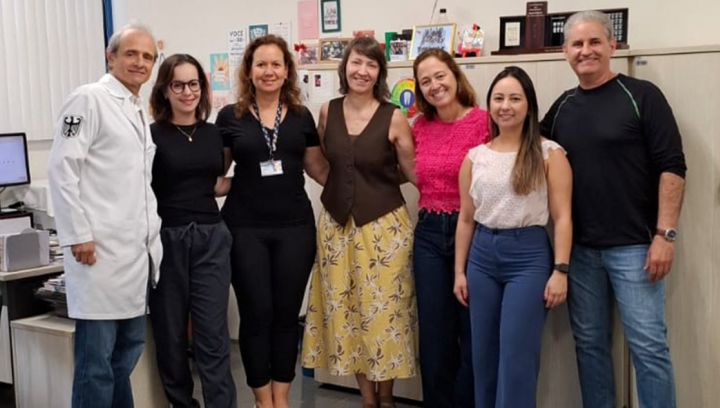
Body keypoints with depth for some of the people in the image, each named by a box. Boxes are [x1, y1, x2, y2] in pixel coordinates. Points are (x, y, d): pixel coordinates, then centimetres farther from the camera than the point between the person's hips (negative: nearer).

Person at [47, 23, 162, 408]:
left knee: (128, 347, 14)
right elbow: (61, 169, -13)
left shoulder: (141, 113, 18)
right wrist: (78, 234, -17)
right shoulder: (89, 99, -7)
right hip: (99, 249, -8)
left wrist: (151, 232, 15)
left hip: (138, 249, 8)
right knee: (96, 355, -2)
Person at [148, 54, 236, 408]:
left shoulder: (213, 134, 10)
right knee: (170, 334, 8)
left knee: (213, 334, 0)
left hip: (210, 237, 3)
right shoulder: (151, 135, -4)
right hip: (166, 239, -3)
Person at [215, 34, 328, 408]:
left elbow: (319, 169, 12)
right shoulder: (230, 117, 2)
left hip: (295, 227, 2)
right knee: (256, 313, 3)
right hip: (246, 229, -2)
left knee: (287, 313, 8)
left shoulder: (301, 116, 8)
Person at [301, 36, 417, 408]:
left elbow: (413, 173, -1)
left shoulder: (393, 118, -8)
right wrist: (346, 183, 7)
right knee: (345, 311, 8)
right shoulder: (327, 112, 2)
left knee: (383, 310, 4)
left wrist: (378, 178, -4)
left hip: (383, 226, -3)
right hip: (337, 224, 4)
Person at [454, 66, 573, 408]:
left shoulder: (549, 154, -2)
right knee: (484, 355, 11)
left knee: (516, 356, -4)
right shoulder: (475, 157, 8)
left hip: (529, 255, -4)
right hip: (482, 256, 4)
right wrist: (459, 270, 8)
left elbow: (562, 217, -5)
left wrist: (560, 270, -12)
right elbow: (466, 219, 11)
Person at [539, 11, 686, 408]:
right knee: (589, 342, 11)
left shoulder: (641, 96, -4)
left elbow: (672, 167, -8)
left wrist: (665, 234, -15)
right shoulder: (562, 106, 10)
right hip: (580, 248, 5)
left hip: (633, 245, -4)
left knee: (647, 344, -2)